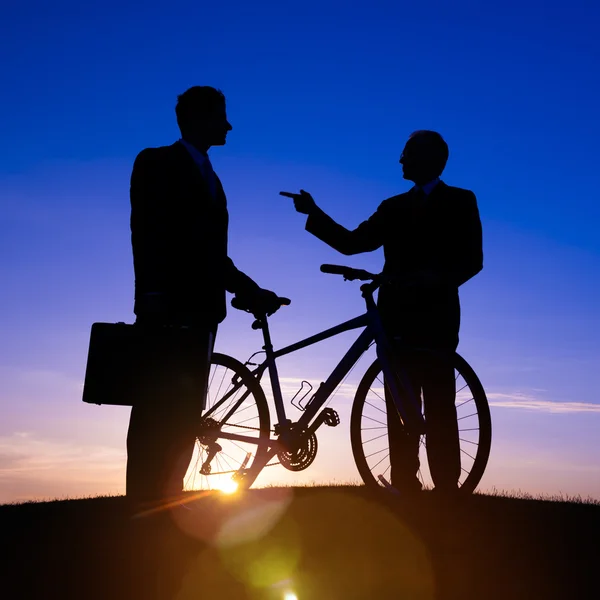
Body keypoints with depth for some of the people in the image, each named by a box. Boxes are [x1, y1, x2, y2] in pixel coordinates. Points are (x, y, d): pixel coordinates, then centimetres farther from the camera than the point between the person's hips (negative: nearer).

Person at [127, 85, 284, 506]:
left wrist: (251, 290, 15)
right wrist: (151, 294, -21)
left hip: (200, 309, 7)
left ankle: (167, 499, 6)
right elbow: (146, 233, -9)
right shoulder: (157, 163, 4)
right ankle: (144, 504, -6)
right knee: (158, 412, -9)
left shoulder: (209, 176, 25)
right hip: (169, 309, -7)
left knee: (183, 414, 3)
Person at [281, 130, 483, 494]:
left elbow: (473, 260, -3)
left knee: (438, 409, -7)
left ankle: (446, 490, -4)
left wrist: (438, 277, -21)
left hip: (435, 317, -4)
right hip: (396, 317, 4)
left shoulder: (459, 202, 7)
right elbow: (351, 243, 12)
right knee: (400, 409, 1)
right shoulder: (393, 208, 20)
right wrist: (314, 213, 4)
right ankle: (405, 487, 4)